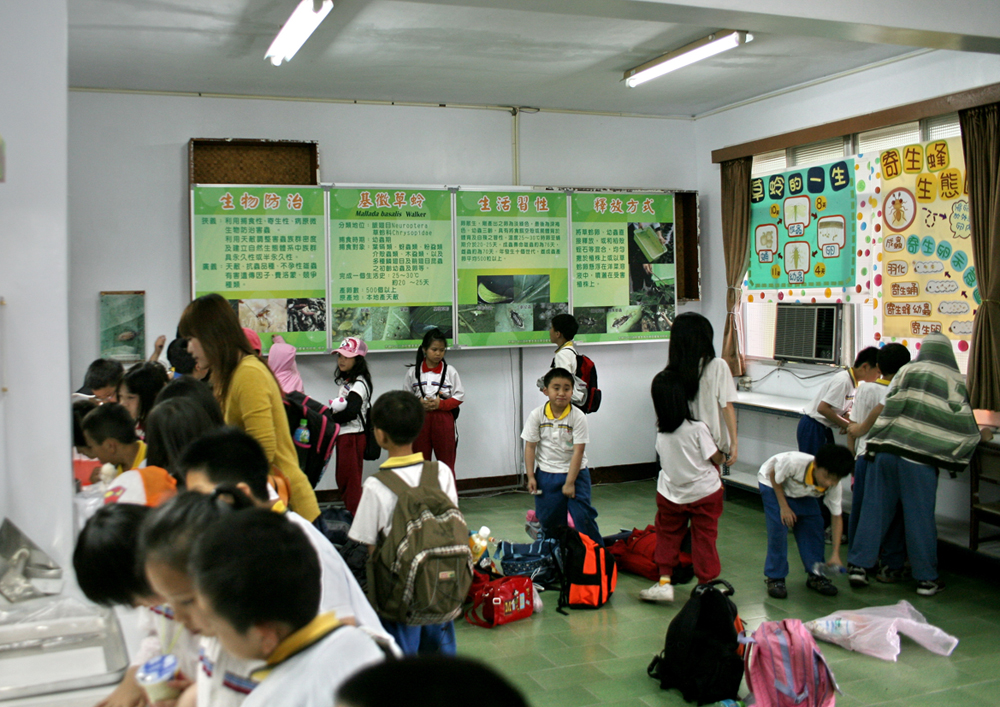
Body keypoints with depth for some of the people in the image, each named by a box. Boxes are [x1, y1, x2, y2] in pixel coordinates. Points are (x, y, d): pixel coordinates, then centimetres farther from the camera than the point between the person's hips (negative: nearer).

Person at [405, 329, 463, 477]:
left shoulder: (450, 371, 0)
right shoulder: (413, 372, 2)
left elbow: (459, 396, 0)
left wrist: (441, 404, -15)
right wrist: (418, 403, -13)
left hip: (443, 420, -1)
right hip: (419, 419, 1)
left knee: (446, 463, 5)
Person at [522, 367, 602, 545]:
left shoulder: (578, 417, -13)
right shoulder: (536, 415, -6)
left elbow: (578, 450, -14)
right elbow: (530, 446, -2)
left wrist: (570, 482, -15)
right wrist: (531, 477, -5)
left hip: (574, 472, -2)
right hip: (546, 474, 2)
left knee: (582, 516, -6)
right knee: (548, 519, 8)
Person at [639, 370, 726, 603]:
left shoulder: (661, 432, -6)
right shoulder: (698, 428, -18)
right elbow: (716, 458, -10)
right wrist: (723, 456, 13)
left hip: (671, 494, 3)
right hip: (704, 492, -3)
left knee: (667, 535, 16)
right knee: (704, 539, 7)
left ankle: (664, 582, 13)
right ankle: (706, 585, 14)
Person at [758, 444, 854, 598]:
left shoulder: (834, 486, -27)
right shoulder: (794, 462, -43)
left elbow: (837, 517, -16)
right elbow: (773, 475, -23)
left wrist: (835, 554, -20)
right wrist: (784, 506, -23)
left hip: (802, 493, 5)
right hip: (772, 484, -4)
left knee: (814, 526, -5)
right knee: (779, 527, -16)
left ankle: (815, 575, 11)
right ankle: (775, 578, -4)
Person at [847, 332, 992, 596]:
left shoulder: (907, 372, 10)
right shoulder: (954, 380, 1)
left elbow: (888, 406, 9)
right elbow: (962, 419, 0)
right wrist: (980, 435, 17)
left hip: (887, 448, 3)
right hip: (919, 456, -3)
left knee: (875, 508, 9)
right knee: (919, 515, 5)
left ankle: (859, 564, 13)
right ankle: (926, 578, 14)